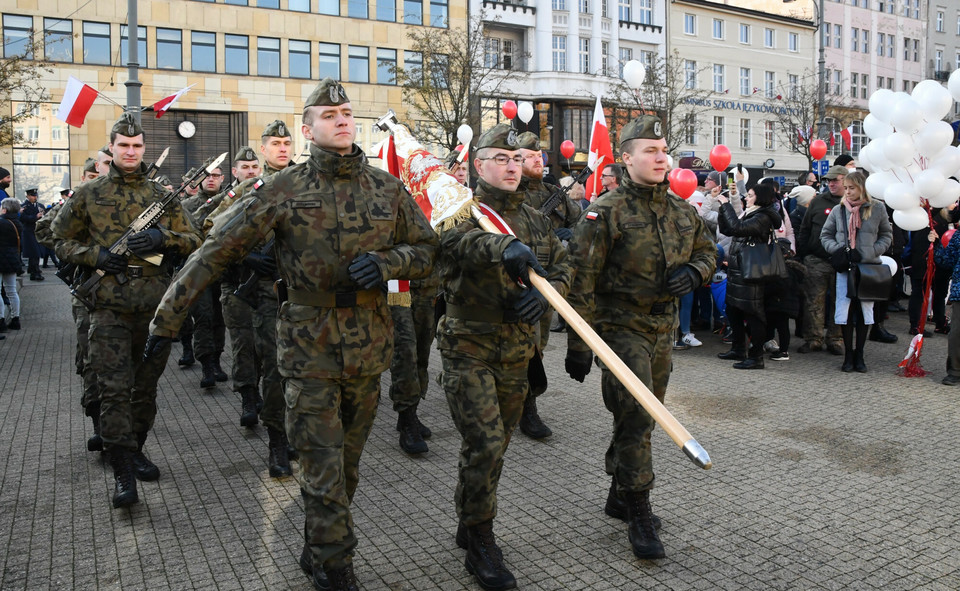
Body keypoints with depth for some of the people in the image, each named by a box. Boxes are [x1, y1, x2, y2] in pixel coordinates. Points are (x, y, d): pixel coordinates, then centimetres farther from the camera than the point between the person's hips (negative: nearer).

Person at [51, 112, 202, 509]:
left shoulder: (162, 194, 10)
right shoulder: (89, 193, 7)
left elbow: (193, 241, 8)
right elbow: (61, 239, 12)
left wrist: (162, 238, -12)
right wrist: (95, 256, -6)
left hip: (155, 304, 2)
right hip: (109, 305, -2)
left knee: (146, 386, 12)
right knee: (114, 389, -7)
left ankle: (136, 451, 30)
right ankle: (123, 474, -2)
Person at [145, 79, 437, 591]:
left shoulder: (387, 188, 4)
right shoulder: (282, 190, -6)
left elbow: (426, 250, 10)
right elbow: (216, 251, -5)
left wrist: (385, 262, -12)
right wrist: (167, 318, -6)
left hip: (369, 349, 4)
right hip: (309, 350, -3)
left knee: (347, 464, 16)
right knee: (324, 467, 2)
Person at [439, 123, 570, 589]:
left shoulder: (535, 218, 12)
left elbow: (562, 266, 11)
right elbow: (463, 238, -30)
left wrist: (546, 293, -12)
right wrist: (507, 246, -50)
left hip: (517, 349, 6)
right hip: (469, 346, -6)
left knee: (497, 445, 14)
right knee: (485, 444, -12)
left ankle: (467, 526, 34)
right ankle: (480, 543, 7)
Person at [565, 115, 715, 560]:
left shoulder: (682, 212, 8)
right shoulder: (606, 212, -12)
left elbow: (707, 251, 22)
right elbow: (580, 282, -14)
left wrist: (694, 272, -5)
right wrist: (578, 345, -16)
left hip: (663, 330, 7)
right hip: (621, 328, -7)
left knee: (644, 416, 15)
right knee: (636, 418, -10)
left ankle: (619, 496, 33)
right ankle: (639, 517, 5)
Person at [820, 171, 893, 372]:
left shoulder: (877, 208, 1)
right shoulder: (838, 210, 5)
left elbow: (887, 235, 8)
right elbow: (825, 235, 11)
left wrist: (873, 251, -8)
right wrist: (836, 249, -7)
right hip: (845, 266, 1)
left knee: (865, 310, 5)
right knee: (845, 309, -2)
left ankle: (859, 354, 16)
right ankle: (848, 354, 10)